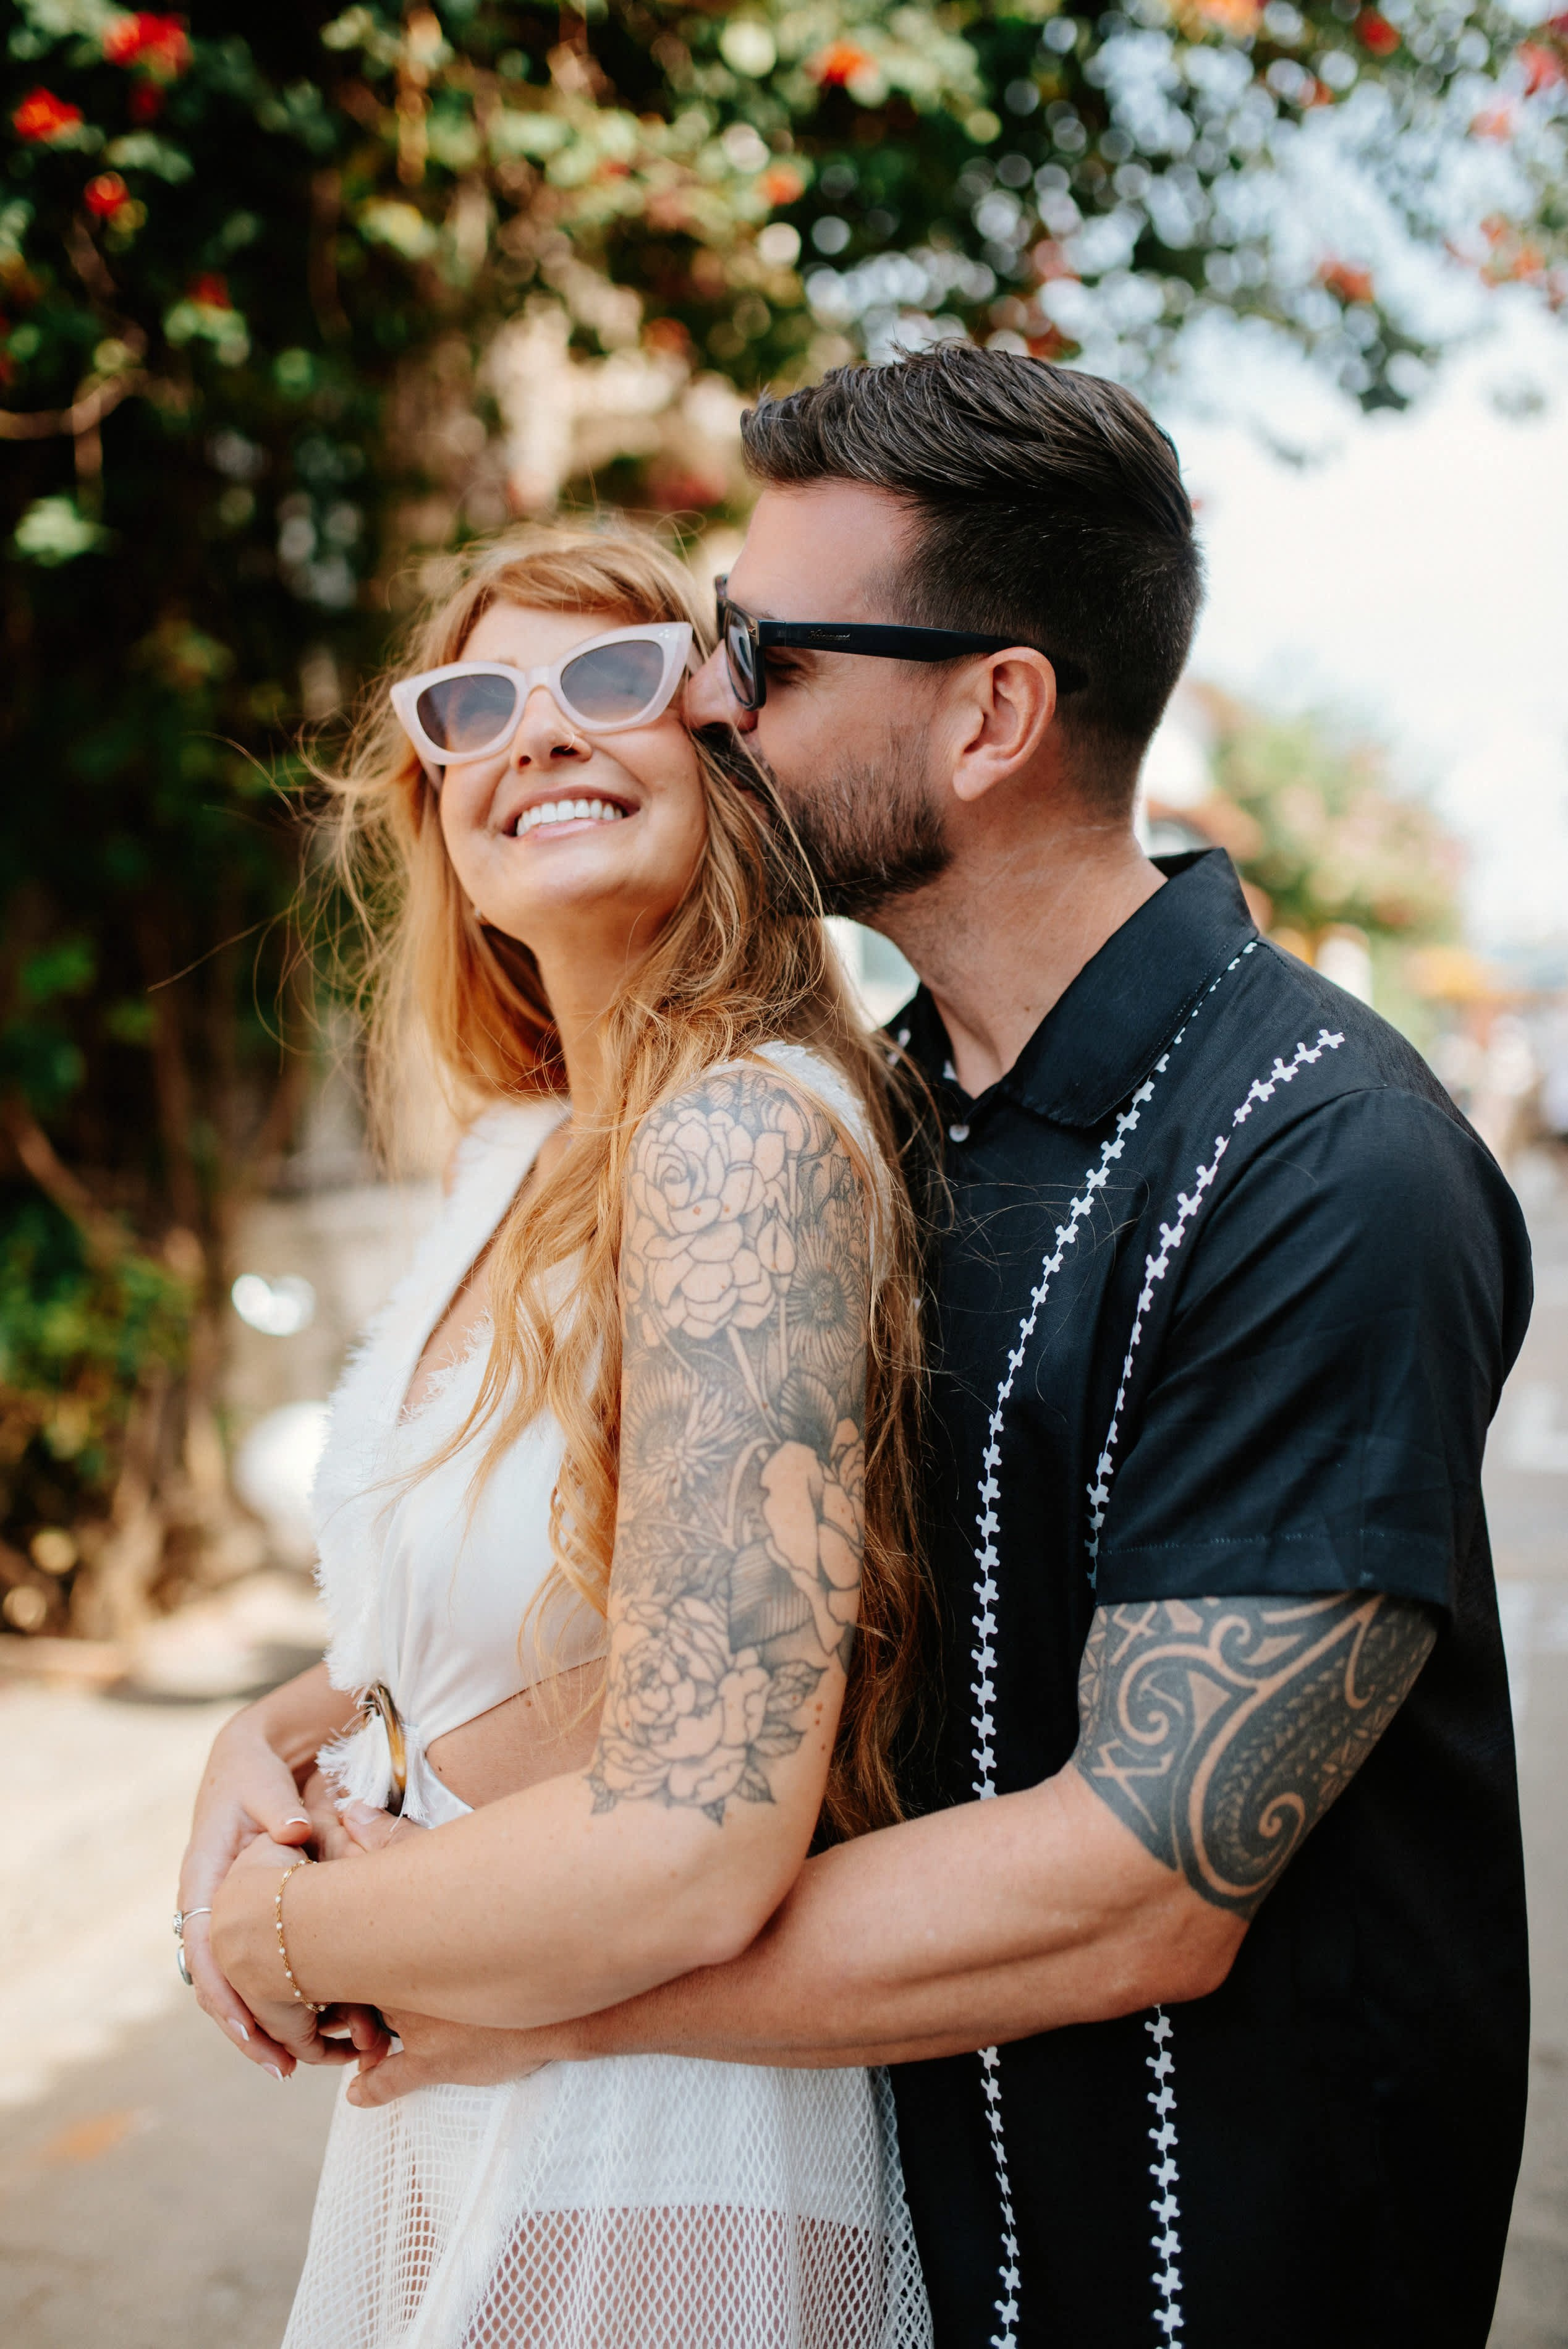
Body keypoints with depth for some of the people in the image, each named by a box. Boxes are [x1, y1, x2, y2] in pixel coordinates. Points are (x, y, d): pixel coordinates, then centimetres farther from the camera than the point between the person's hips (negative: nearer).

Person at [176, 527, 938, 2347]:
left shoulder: (744, 1139, -25)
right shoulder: (514, 1146, 3)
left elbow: (692, 1849, -30)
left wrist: (274, 1930, -14)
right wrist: (277, 1731, -4)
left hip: (656, 2170, -8)